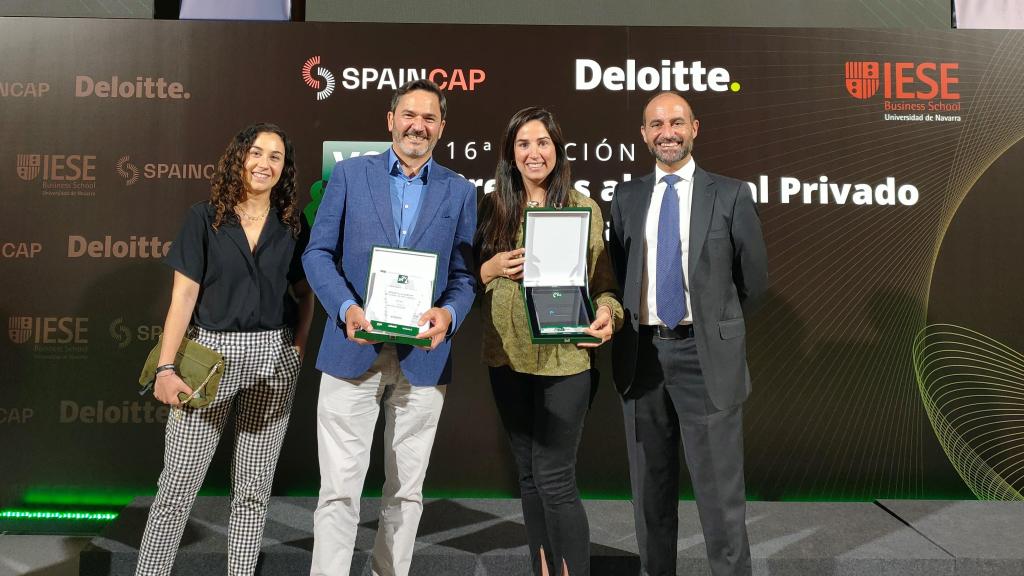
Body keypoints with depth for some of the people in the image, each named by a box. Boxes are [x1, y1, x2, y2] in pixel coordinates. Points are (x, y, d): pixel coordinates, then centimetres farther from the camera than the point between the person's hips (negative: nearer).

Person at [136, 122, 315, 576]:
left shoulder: (293, 224, 6)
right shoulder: (204, 218, 1)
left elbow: (305, 294, 12)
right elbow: (183, 295, -3)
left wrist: (298, 349, -1)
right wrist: (166, 367, -10)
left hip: (273, 359, 2)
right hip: (210, 352, -1)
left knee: (253, 487, 8)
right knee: (178, 484, 0)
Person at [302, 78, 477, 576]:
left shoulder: (461, 193, 9)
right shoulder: (349, 174, 5)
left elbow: (464, 273, 7)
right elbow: (318, 253, 2)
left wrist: (449, 313, -14)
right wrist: (347, 308, -16)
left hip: (424, 356, 2)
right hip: (353, 351, -1)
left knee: (406, 492, 13)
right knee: (339, 490, 0)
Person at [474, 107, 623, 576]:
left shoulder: (585, 209, -2)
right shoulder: (492, 208, 6)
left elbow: (602, 282, -1)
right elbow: (468, 278, 10)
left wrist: (608, 314, -21)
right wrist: (493, 268, -10)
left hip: (564, 358, -4)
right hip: (507, 357, 4)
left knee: (554, 478, -5)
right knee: (528, 473, 14)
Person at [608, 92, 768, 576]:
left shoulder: (729, 195, 1)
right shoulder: (626, 197, 9)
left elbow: (754, 276, 7)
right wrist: (632, 327, 6)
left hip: (704, 355, -3)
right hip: (641, 354, 3)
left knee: (719, 488, 2)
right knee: (650, 487, 14)